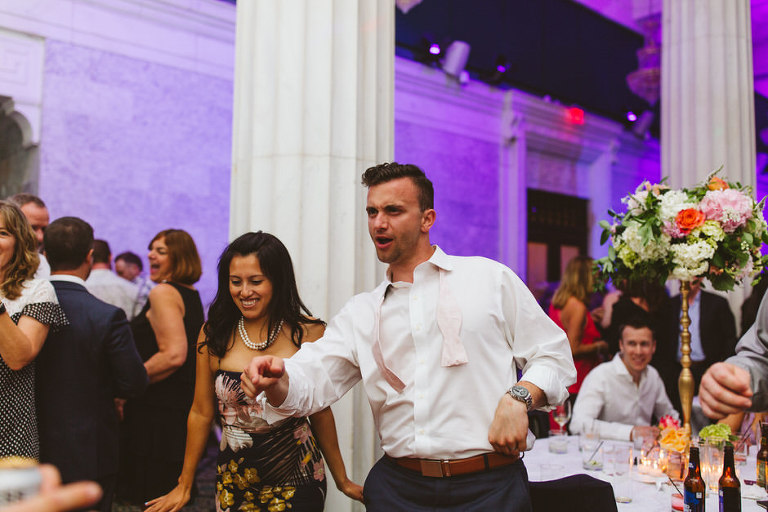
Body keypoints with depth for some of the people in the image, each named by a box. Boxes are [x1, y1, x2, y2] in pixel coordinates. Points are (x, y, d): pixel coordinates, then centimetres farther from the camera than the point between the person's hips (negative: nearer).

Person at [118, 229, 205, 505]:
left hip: (158, 414, -9)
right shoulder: (192, 295, 13)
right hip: (184, 407, 9)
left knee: (149, 497, 0)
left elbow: (174, 354, -23)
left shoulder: (162, 292, -13)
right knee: (176, 492, 16)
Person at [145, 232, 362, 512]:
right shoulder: (214, 334, -4)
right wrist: (184, 486, 10)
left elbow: (320, 413, 0)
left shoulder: (308, 333, -9)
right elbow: (201, 414, 4)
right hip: (234, 484, 2)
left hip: (297, 481, -2)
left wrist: (342, 480, 8)